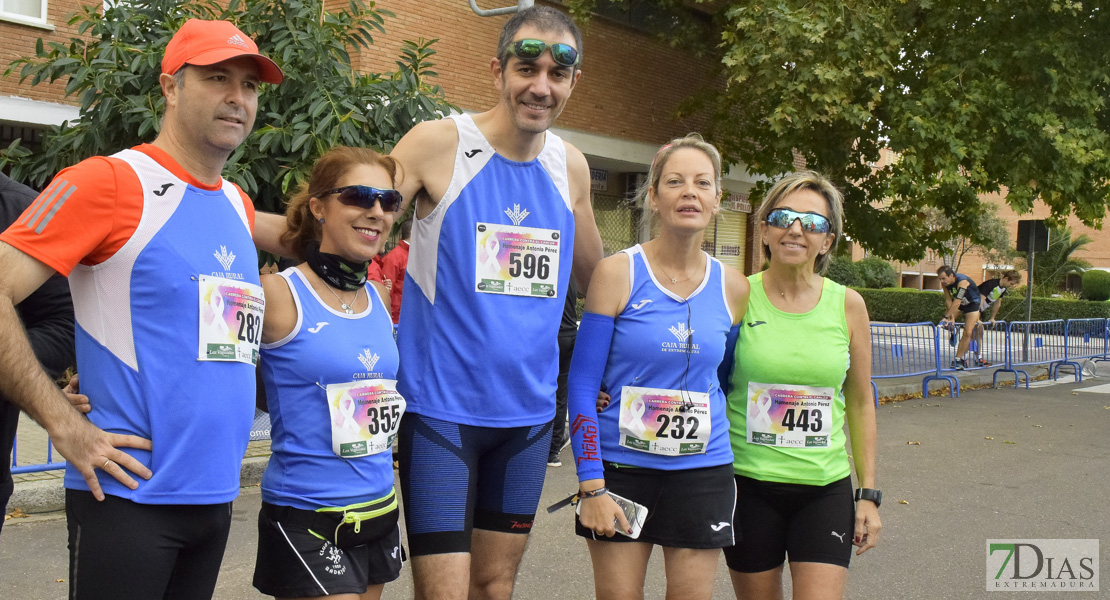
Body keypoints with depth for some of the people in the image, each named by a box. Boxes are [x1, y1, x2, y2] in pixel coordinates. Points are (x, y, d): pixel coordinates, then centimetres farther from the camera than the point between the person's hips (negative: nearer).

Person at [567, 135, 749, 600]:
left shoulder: (733, 287, 2)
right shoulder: (618, 273, -7)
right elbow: (582, 385, -8)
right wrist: (591, 485, -12)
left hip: (703, 473, 3)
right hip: (621, 469, -2)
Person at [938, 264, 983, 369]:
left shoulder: (962, 281, -39)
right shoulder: (945, 283, -20)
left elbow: (957, 302, -43)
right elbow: (948, 300, -18)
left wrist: (946, 317, -45)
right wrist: (952, 317, -27)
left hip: (972, 303, -6)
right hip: (958, 301, 6)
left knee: (968, 333, -13)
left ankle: (958, 359, -9)